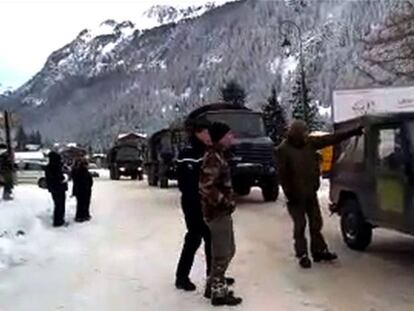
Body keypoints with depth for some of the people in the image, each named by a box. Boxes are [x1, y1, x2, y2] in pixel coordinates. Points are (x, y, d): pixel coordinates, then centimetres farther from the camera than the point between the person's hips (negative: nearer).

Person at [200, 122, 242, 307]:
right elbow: (206, 186, -27)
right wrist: (226, 202, -19)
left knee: (228, 250, 19)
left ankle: (213, 286, 28)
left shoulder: (218, 155, 13)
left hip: (222, 211, 10)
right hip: (217, 212, -10)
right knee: (222, 254, 0)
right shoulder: (214, 158, -19)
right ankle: (218, 292, 12)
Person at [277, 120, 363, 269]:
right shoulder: (283, 150, -14)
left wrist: (352, 133, 2)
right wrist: (289, 194, -16)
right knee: (300, 225, 1)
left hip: (311, 192, 6)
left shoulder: (309, 143, 2)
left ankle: (319, 251, 22)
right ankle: (302, 255, 10)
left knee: (316, 222, 11)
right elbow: (283, 174, -14)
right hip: (296, 194, -6)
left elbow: (330, 139, 3)